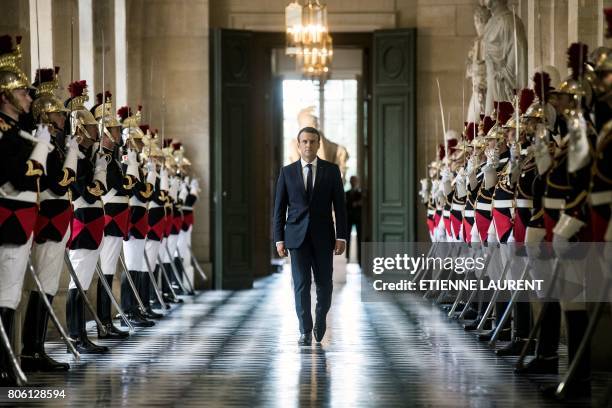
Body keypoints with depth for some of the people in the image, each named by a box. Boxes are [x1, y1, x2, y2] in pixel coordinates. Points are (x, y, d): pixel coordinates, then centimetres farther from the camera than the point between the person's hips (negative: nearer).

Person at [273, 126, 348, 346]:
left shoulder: (331, 170, 2)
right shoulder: (287, 172, 3)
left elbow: (339, 205, 1)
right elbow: (279, 208, 4)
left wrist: (341, 236, -6)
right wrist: (279, 239, -2)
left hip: (323, 237, 0)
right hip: (297, 236, 0)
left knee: (324, 284, 4)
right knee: (301, 284, -4)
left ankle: (320, 318, 30)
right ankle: (305, 331, 2)